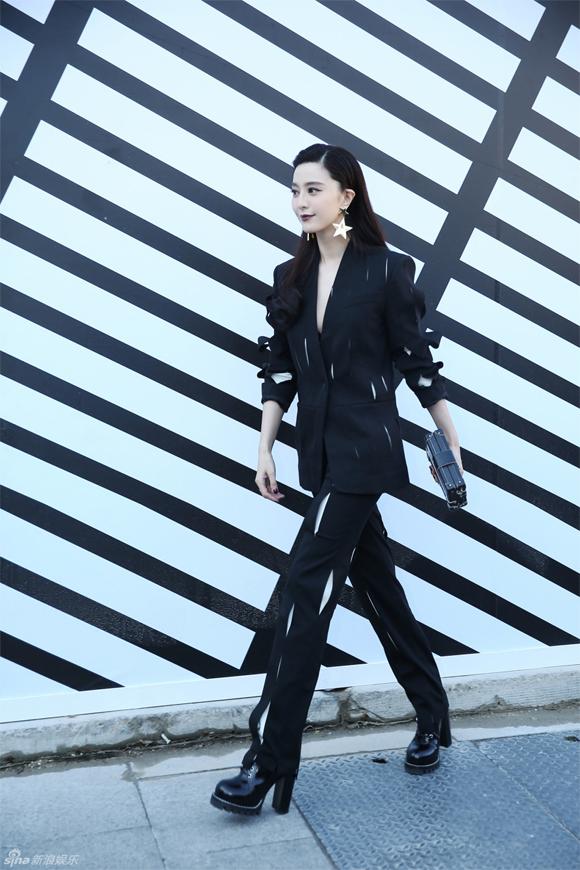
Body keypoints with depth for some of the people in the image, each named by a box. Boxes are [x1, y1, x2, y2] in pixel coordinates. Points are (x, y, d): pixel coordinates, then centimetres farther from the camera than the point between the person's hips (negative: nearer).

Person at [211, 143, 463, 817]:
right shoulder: (289, 279, 10)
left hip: (365, 451, -6)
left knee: (307, 589, -10)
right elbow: (279, 373, 10)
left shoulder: (388, 270, -6)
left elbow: (419, 364, -2)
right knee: (376, 585, 15)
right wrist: (264, 451, 6)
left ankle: (268, 765, -2)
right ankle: (432, 717, 33)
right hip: (321, 453, 6)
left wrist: (451, 443, 3)